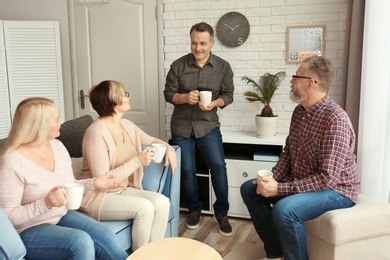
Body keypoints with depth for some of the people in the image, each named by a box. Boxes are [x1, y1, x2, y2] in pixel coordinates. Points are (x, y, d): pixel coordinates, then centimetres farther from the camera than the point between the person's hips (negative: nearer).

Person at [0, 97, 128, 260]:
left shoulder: (57, 146, 1)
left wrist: (92, 183, -7)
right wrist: (45, 204, -32)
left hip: (62, 216, 6)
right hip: (28, 231, -6)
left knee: (106, 236, -18)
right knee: (81, 242, -30)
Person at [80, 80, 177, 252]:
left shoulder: (127, 126, 3)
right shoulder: (97, 132, -22)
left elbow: (151, 140, 22)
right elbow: (102, 180, -25)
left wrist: (169, 149, 1)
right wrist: (137, 161, -25)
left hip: (123, 190, 8)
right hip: (98, 197, -7)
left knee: (162, 202, -15)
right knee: (145, 208, -27)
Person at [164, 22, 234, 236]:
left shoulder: (223, 67, -2)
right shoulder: (178, 65, -4)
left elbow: (228, 95, 2)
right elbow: (168, 94, -1)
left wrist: (214, 103, -18)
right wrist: (185, 98, -21)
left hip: (208, 125, -1)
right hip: (181, 126, 1)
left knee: (218, 166, -13)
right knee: (186, 170, 5)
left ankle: (221, 212, 6)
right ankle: (194, 209, 27)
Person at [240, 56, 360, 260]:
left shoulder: (335, 120, -27)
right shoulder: (299, 111, 2)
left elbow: (328, 178, -29)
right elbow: (288, 152, 9)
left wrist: (280, 189, -29)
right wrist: (272, 178, -9)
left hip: (335, 189, -9)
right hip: (301, 182, 9)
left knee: (284, 210, -35)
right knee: (249, 189, 6)